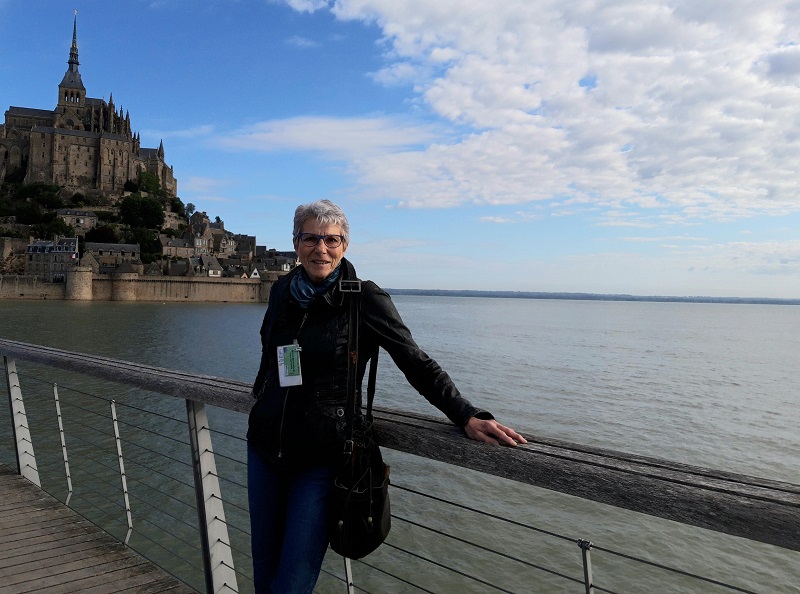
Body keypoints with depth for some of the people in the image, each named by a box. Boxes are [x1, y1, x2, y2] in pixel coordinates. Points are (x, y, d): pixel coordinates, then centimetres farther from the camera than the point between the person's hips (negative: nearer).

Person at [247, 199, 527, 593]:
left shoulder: (364, 299, -12)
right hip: (264, 449, 5)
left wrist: (467, 416, -22)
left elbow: (417, 364, -13)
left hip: (319, 460, -5)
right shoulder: (282, 291, 2)